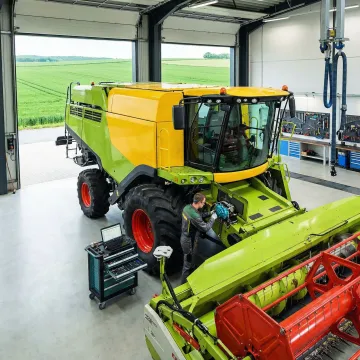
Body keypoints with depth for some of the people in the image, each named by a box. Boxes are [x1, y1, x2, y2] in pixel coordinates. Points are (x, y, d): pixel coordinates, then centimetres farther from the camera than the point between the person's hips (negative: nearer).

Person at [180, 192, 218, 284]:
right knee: (187, 264, 11)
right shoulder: (194, 216, -36)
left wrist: (209, 213, 3)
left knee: (189, 260, 32)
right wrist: (213, 218, -11)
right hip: (189, 242, -9)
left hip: (185, 238, 9)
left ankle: (191, 274, 55)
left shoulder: (187, 207, -7)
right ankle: (184, 283, 28)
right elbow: (205, 228, -25)